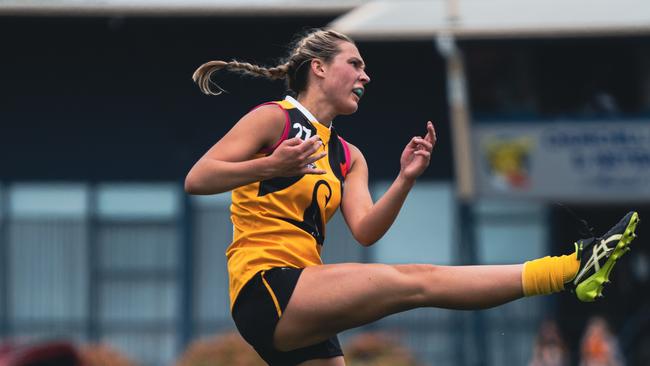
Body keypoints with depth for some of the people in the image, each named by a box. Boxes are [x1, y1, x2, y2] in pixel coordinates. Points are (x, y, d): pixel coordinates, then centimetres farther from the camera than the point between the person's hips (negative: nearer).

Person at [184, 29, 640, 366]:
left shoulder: (348, 157, 21)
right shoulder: (274, 119, 0)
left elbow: (365, 230, 5)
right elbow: (196, 179, -10)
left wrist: (405, 181, -10)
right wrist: (271, 166, -24)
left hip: (299, 316, 9)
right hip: (266, 289, -9)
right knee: (417, 281, -18)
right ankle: (572, 269, -26)